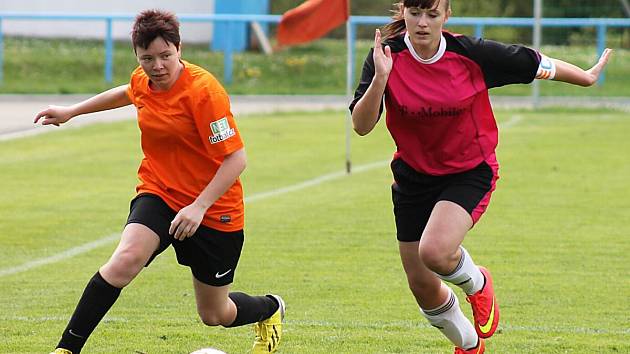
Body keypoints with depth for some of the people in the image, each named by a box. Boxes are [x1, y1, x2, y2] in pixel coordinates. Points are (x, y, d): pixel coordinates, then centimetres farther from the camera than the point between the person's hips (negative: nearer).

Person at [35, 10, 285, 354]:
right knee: (126, 259, -28)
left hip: (213, 209, -4)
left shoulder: (203, 90, -23)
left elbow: (236, 159, -23)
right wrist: (71, 111, 30)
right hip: (158, 193, 4)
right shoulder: (142, 81, -3)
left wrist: (200, 206, -31)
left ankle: (270, 310, 45)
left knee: (215, 315, 10)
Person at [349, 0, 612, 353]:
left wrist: (588, 77, 10)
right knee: (421, 285, 9)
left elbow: (536, 64, -2)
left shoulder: (472, 53, -17)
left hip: (470, 174, -3)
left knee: (435, 251, -30)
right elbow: (361, 125, -20)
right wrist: (380, 78, -35)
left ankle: (477, 283, 7)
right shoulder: (387, 57, -14)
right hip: (413, 176, 3)